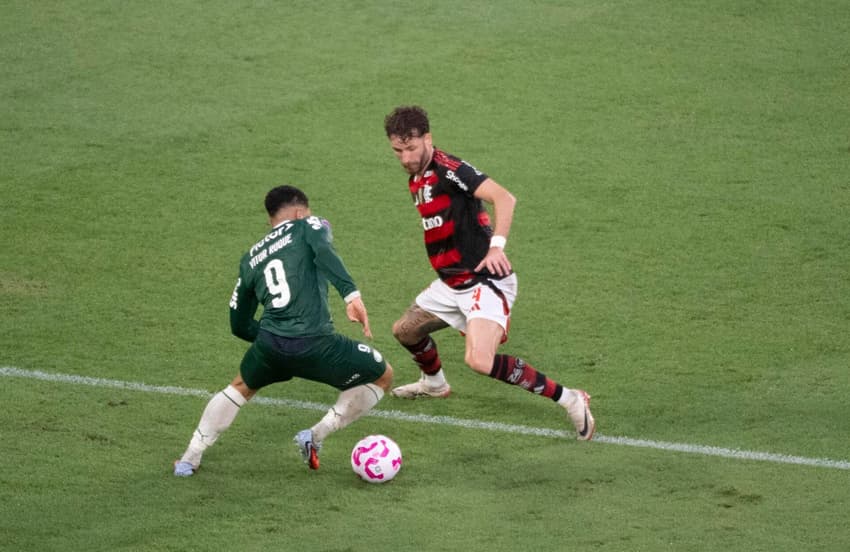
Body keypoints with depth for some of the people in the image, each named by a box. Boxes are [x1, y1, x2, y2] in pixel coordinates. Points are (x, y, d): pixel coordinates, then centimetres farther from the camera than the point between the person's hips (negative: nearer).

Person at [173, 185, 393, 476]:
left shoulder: (251, 258, 26)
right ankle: (315, 437, 12)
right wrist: (351, 294, -24)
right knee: (382, 376, 17)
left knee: (240, 387, 37)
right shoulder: (308, 226, 13)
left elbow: (239, 324, 30)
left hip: (269, 344, 5)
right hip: (315, 344, -5)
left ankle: (190, 458, 32)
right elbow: (323, 251, -13)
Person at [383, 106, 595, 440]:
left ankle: (569, 400, -18)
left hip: (485, 281, -10)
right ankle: (434, 383, 54)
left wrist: (497, 246, -38)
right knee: (405, 330, 23)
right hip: (452, 283, 10)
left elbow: (504, 197, -29)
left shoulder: (447, 169, -17)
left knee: (479, 360, -27)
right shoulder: (416, 180, 12)